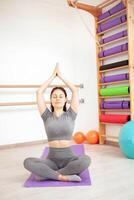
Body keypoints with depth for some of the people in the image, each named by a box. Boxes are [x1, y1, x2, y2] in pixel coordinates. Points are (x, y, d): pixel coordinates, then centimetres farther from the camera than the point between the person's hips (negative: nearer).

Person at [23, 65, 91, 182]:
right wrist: (53, 76, 9)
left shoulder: (70, 115, 4)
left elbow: (75, 90, 0)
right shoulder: (47, 116, 5)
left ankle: (47, 174, -20)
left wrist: (60, 76, 9)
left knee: (86, 160, -33)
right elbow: (39, 92, 1)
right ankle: (63, 176, -23)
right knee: (28, 162, -28)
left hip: (69, 158, 0)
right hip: (52, 159, 0)